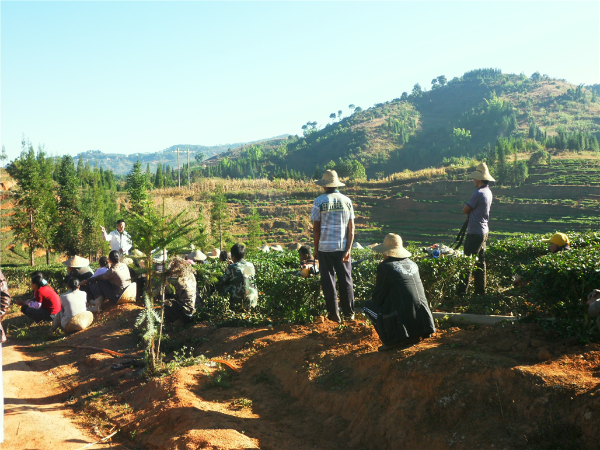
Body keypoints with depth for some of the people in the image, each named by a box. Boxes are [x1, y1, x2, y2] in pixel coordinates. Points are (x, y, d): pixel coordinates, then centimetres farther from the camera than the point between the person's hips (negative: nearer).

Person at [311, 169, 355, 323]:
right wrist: (348, 249, -1)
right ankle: (349, 313, 17)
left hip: (325, 247, -2)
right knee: (345, 280, 11)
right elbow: (351, 228, -1)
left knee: (328, 281, 6)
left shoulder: (319, 201, -5)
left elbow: (316, 228, -5)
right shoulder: (346, 201, 3)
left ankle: (333, 313, 9)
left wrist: (316, 249, 5)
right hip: (343, 247, 2)